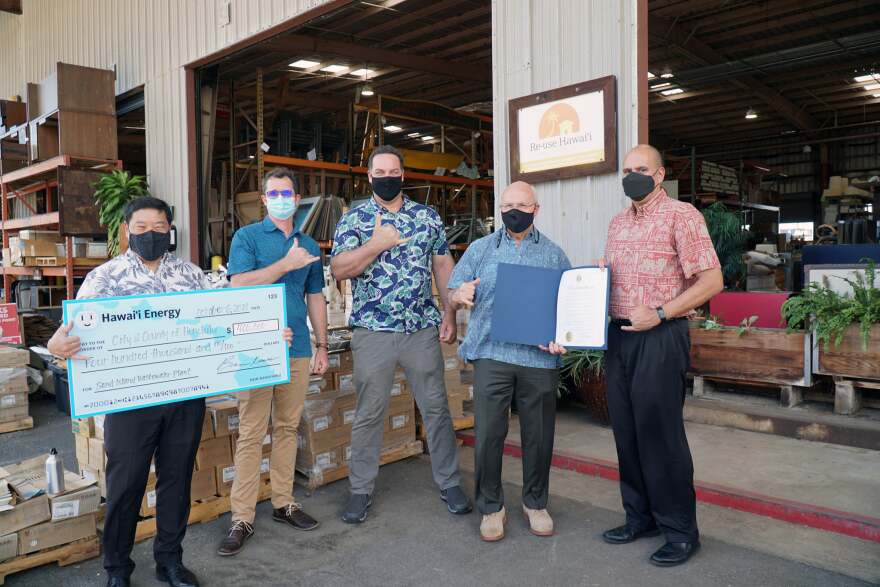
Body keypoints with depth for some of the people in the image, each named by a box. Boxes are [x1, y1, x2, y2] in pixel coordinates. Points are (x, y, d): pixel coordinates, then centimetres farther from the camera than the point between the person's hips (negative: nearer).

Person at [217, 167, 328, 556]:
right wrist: (286, 264, -14)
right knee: (251, 434, -2)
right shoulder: (247, 237, 2)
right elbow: (239, 285, -11)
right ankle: (242, 518, 5)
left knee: (288, 428, 12)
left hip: (297, 349, 4)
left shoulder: (309, 246, 14)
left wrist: (322, 345, 12)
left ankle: (284, 503, 23)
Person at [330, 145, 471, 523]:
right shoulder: (353, 219, 3)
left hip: (423, 330, 2)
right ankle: (361, 490, 22)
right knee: (368, 414, 7)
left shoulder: (428, 217, 8)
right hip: (373, 332, -1)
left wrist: (449, 313, 2)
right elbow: (339, 269, -8)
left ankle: (449, 483, 25)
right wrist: (377, 243, -17)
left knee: (437, 408, 9)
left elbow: (443, 266, 10)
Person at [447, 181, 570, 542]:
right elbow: (453, 295, 8)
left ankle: (535, 503, 29)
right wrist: (460, 296, -16)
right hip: (492, 353, -1)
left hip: (540, 357, 1)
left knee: (539, 434, 8)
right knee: (488, 432, 0)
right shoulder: (481, 248, 11)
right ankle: (491, 507, 19)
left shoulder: (553, 254, 12)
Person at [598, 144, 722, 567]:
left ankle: (680, 530, 13)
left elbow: (711, 281, -11)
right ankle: (641, 516, 26)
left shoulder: (681, 215, -6)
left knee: (660, 433, -2)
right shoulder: (617, 223, 16)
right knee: (626, 431, 11)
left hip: (660, 337, -7)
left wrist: (659, 314, -18)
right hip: (619, 335, 7)